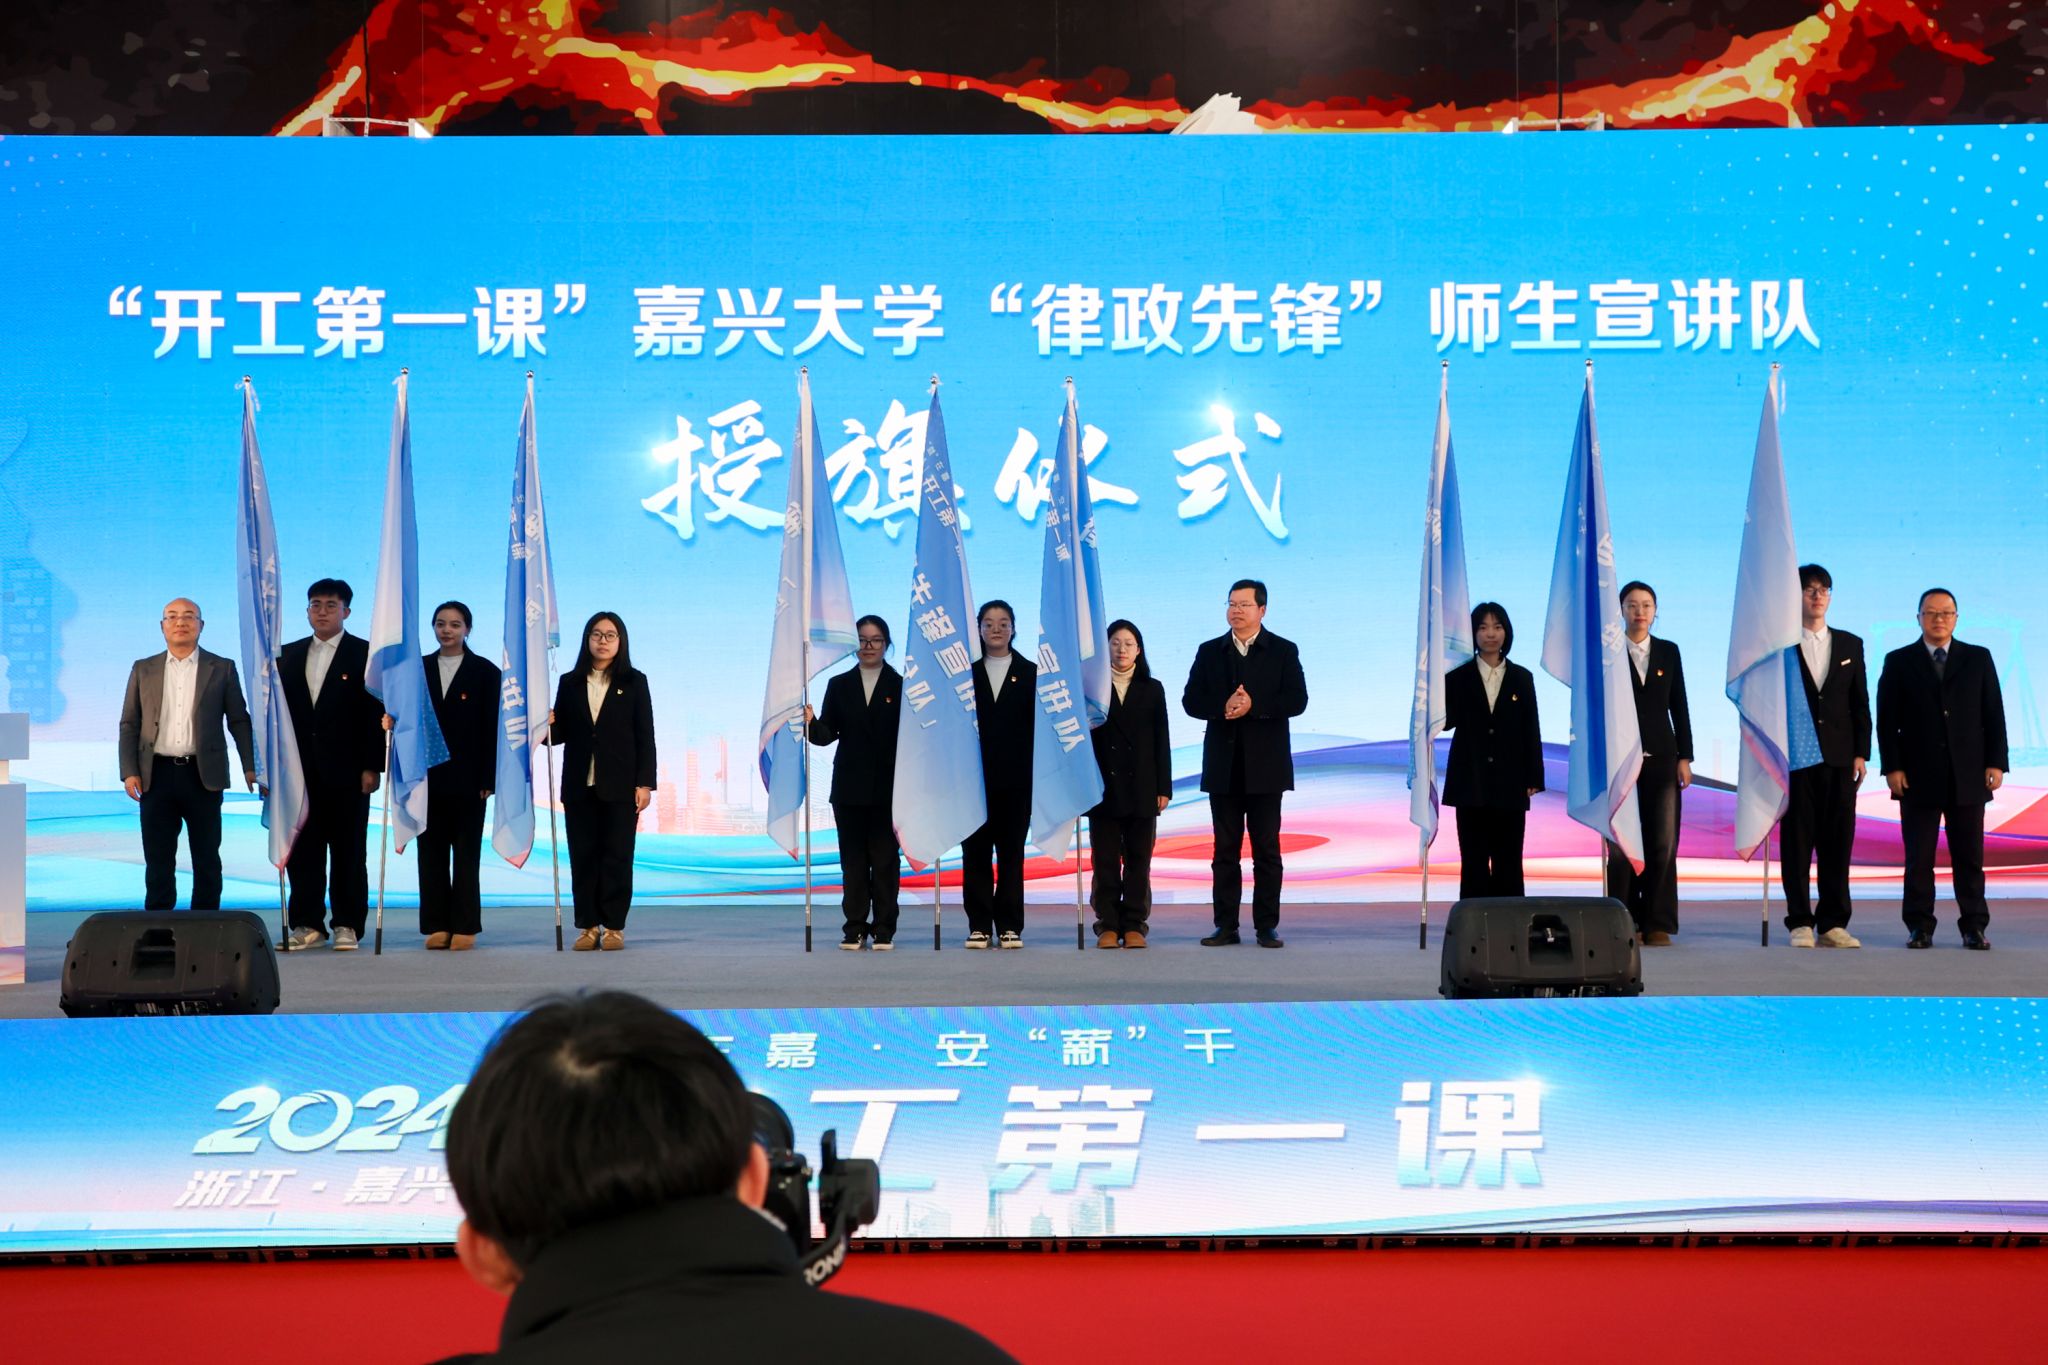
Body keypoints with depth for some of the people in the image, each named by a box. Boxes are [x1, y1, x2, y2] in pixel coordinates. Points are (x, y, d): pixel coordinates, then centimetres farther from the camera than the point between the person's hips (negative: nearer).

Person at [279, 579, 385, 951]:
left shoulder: (365, 654, 1)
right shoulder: (289, 655, 14)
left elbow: (375, 714, -3)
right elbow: (280, 710, 13)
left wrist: (371, 767, -10)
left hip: (346, 769, -4)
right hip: (300, 768, 4)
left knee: (348, 849, 0)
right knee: (302, 848, 3)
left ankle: (347, 925, 5)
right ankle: (307, 925, 7)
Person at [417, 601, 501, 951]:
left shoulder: (486, 672, 3)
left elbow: (491, 728, -1)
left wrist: (487, 779, -8)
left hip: (467, 777, -3)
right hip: (427, 775, 3)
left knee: (466, 853, 1)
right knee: (432, 852, 3)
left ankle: (465, 927, 3)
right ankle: (437, 926, 7)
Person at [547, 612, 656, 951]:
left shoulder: (634, 682, 3)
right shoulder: (570, 683, 10)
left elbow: (645, 736, 0)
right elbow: (562, 734, 11)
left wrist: (645, 783, -6)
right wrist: (549, 726, -13)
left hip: (619, 785, -2)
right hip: (579, 784, 2)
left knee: (617, 855, -1)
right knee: (582, 855, 3)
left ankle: (613, 926, 3)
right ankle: (588, 925, 7)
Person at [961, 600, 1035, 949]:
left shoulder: (1030, 673, 7)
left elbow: (1037, 726, 3)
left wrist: (1036, 775, -5)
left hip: (1016, 778, 0)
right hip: (975, 777, 0)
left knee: (1011, 853, 2)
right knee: (976, 852, 1)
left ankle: (1009, 926, 6)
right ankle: (979, 926, 6)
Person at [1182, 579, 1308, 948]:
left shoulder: (1283, 651, 3)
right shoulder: (1210, 652, 10)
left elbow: (1296, 700, -7)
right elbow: (1191, 700, 3)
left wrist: (1254, 705, -19)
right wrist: (1222, 707, -16)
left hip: (1265, 766, -2)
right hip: (1224, 766, 2)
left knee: (1266, 849, 1)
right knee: (1225, 849, 4)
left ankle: (1266, 927, 4)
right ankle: (1226, 926, 7)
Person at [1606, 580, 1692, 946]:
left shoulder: (1668, 652, 12)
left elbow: (1679, 706, 12)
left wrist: (1684, 757, 5)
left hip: (1661, 758, 2)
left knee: (1662, 844, -2)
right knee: (1621, 844, -4)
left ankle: (1657, 925, 2)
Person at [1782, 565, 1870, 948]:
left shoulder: (1850, 645, 12)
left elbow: (1860, 703, 11)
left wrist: (1861, 753, 2)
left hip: (1839, 758, 2)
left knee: (1838, 842, 1)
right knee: (1796, 842, -1)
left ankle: (1833, 925, 5)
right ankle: (1800, 924, 3)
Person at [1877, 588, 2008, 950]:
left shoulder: (1979, 659, 9)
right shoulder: (1899, 662, 6)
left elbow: (1994, 715, 7)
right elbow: (1887, 721, 2)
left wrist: (1996, 762, -1)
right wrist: (1892, 767, -6)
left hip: (1968, 776, 1)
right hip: (1918, 777, -1)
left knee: (1969, 856, 2)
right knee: (1918, 857, 0)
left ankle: (1974, 927, 6)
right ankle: (1920, 927, 5)